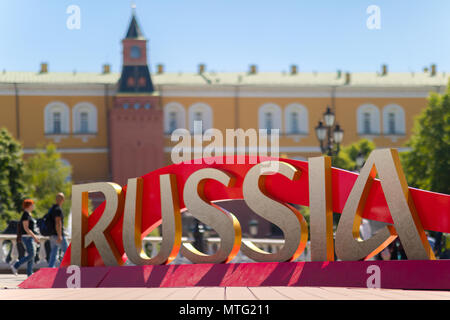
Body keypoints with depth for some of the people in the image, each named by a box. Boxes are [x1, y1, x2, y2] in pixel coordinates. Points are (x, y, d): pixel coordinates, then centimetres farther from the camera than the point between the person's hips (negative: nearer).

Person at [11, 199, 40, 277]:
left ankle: (29, 273, 3)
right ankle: (15, 266, -7)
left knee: (32, 255, 5)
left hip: (31, 237, 10)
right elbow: (26, 228, -20)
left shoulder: (29, 215, 17)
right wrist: (34, 236, -23)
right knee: (31, 255, -12)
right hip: (27, 237, -10)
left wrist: (35, 237, 20)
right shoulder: (25, 215, -14)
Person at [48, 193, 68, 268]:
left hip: (52, 235, 9)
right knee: (66, 252, 0)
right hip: (57, 235, -9)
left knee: (53, 254, 6)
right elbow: (58, 223, -23)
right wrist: (59, 236, -26)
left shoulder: (51, 209, 15)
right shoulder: (58, 209, -15)